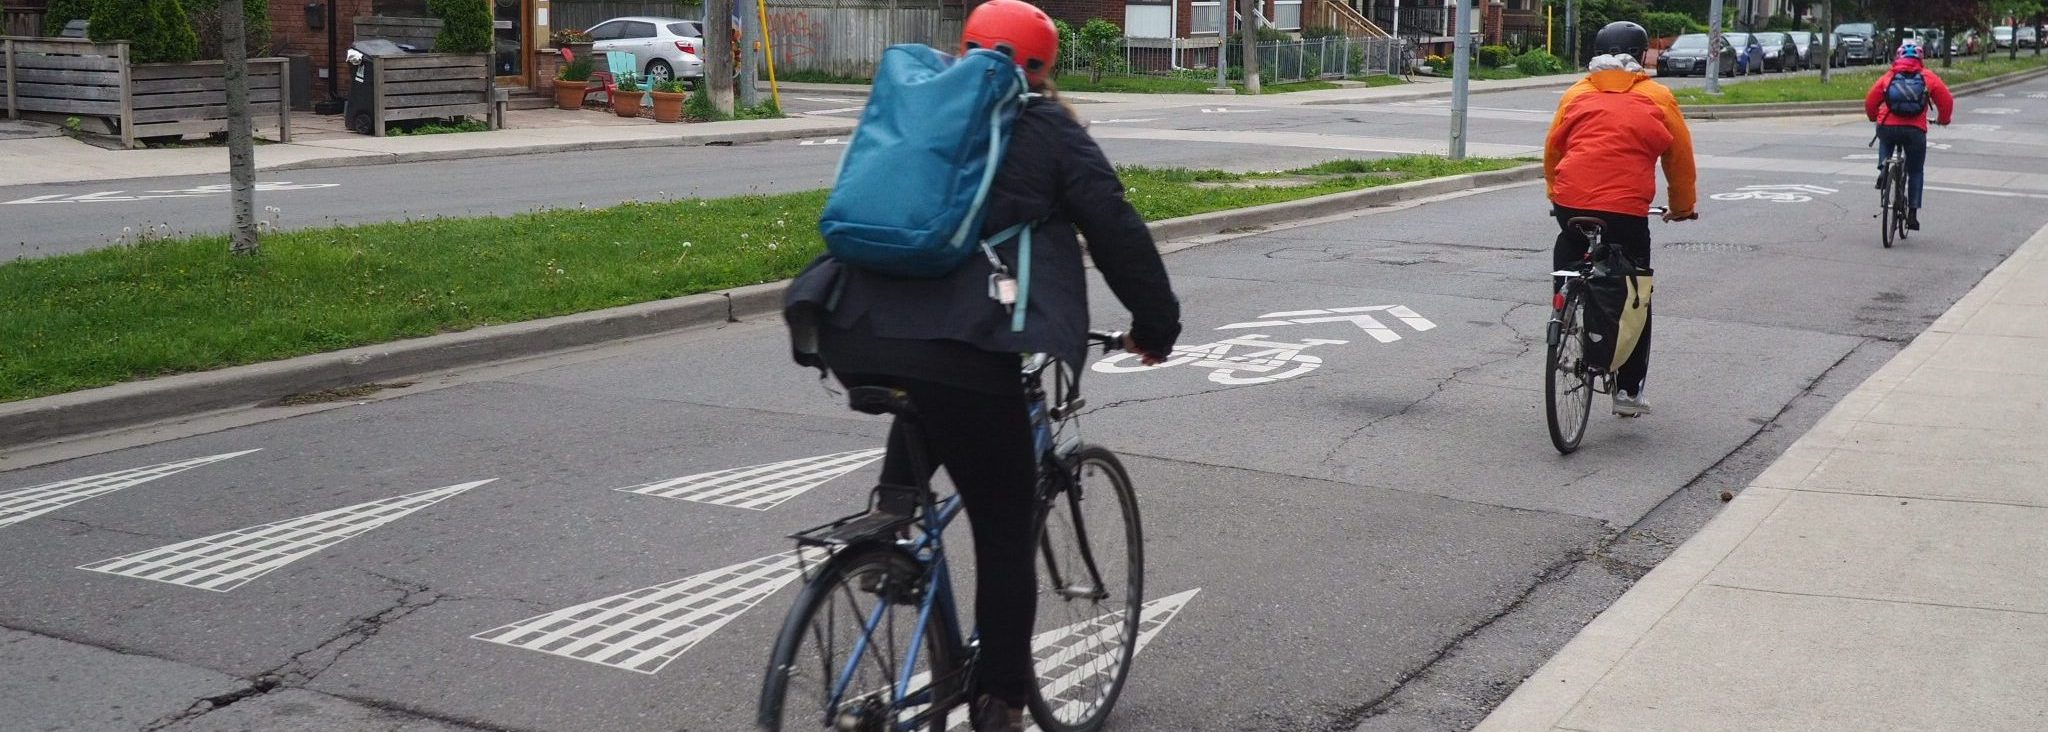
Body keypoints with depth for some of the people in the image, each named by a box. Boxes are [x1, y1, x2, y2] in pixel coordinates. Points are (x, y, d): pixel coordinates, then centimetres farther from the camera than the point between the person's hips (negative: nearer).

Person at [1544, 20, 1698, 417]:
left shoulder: (1576, 94, 13)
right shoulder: (1657, 99, 9)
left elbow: (1552, 149, 18)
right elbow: (1680, 157, 14)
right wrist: (1683, 206, 29)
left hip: (1570, 203, 2)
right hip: (1627, 210, -1)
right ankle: (1628, 389, 12)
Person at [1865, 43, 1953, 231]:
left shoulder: (1889, 76, 11)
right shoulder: (1928, 77, 9)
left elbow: (1870, 100, 13)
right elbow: (1946, 100, 8)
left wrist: (1874, 117, 33)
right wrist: (1944, 119, 28)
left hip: (1887, 127, 1)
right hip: (1915, 131, -1)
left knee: (1885, 141, 39)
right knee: (1916, 172, 16)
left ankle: (1883, 167, 11)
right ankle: (1913, 213, 9)